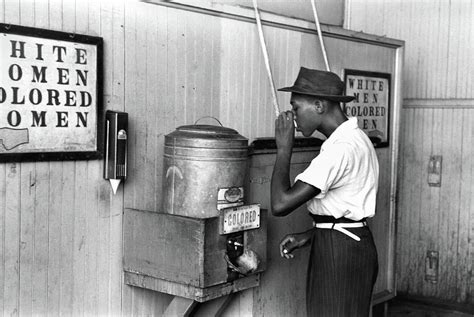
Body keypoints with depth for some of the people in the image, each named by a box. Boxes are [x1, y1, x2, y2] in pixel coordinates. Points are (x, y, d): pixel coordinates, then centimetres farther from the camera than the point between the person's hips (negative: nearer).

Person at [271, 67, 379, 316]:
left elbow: (280, 204, -27)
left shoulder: (342, 148, -23)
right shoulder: (353, 138, 10)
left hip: (340, 253, -10)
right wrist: (310, 235, 8)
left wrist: (284, 148, -16)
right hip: (349, 245, 10)